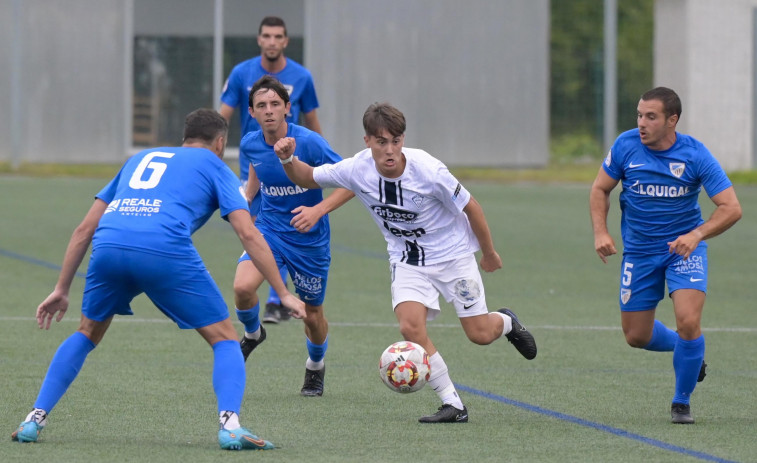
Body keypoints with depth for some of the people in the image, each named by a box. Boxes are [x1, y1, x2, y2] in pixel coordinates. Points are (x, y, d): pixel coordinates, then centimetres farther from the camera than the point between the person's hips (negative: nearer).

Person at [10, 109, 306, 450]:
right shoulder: (214, 166, 24)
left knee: (88, 333, 28)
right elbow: (248, 233, 9)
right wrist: (283, 293, 11)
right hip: (165, 251, -4)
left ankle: (35, 419, 18)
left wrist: (62, 289, 35)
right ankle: (230, 425, -10)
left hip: (109, 244, 4)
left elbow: (85, 228, 31)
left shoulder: (141, 159, 35)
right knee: (225, 338, 10)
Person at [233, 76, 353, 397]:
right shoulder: (250, 145, -7)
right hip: (268, 228, 2)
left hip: (309, 239, -2)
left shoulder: (309, 143, -21)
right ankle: (252, 333, 9)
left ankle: (315, 367, 44)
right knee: (243, 287, -25)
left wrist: (318, 210, -29)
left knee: (312, 315, 11)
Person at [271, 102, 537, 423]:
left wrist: (489, 254, -1)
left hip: (452, 254, -2)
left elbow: (469, 206, -13)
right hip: (407, 260, 2)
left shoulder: (427, 170, -28)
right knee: (410, 326, -21)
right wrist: (288, 160, -25)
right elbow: (307, 178, -3)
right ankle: (453, 405, -7)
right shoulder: (357, 170, -19)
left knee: (479, 334, -1)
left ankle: (506, 322, 39)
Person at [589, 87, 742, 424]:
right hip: (639, 251, 3)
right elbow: (600, 189, 4)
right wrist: (600, 232, -12)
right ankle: (682, 346, 40)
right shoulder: (625, 146, -11)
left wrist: (696, 235, -33)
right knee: (636, 336, 5)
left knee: (688, 321, -21)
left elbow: (731, 208, -17)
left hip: (684, 247, -3)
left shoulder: (695, 155, -17)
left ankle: (682, 401, 1)